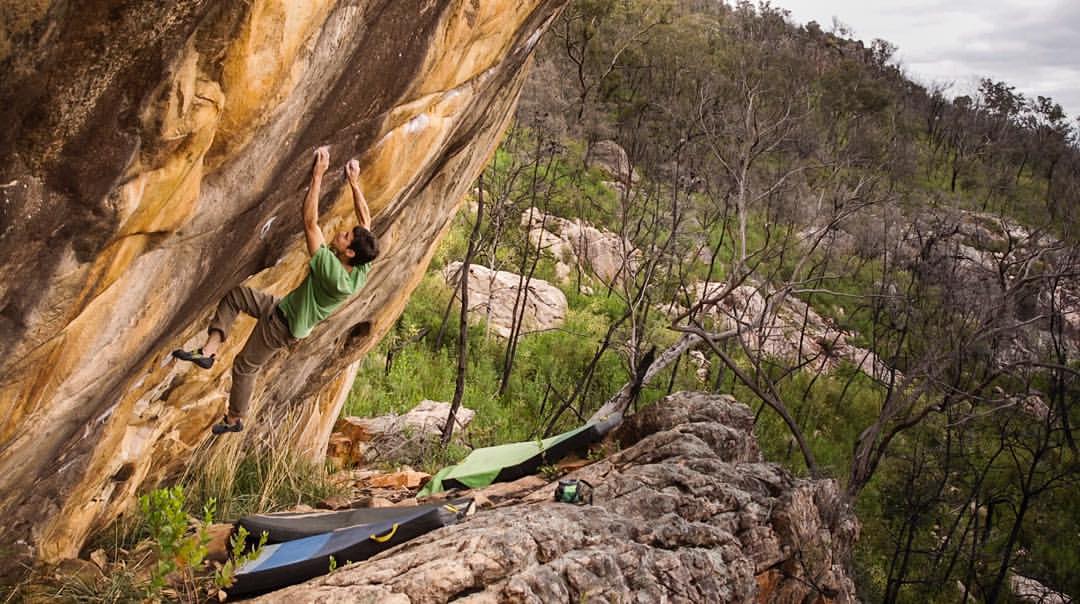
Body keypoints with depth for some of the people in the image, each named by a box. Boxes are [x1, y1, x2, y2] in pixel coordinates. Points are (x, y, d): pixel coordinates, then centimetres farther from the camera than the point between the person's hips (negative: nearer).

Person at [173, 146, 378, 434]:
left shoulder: (331, 270, -40)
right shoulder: (362, 271, -20)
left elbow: (309, 221, -39)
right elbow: (366, 221, -7)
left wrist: (318, 174, -35)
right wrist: (354, 183, -9)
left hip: (281, 324, -8)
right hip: (286, 308, 8)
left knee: (244, 367, 14)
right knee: (234, 294, 10)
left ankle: (234, 419, 36)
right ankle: (209, 351, 9)